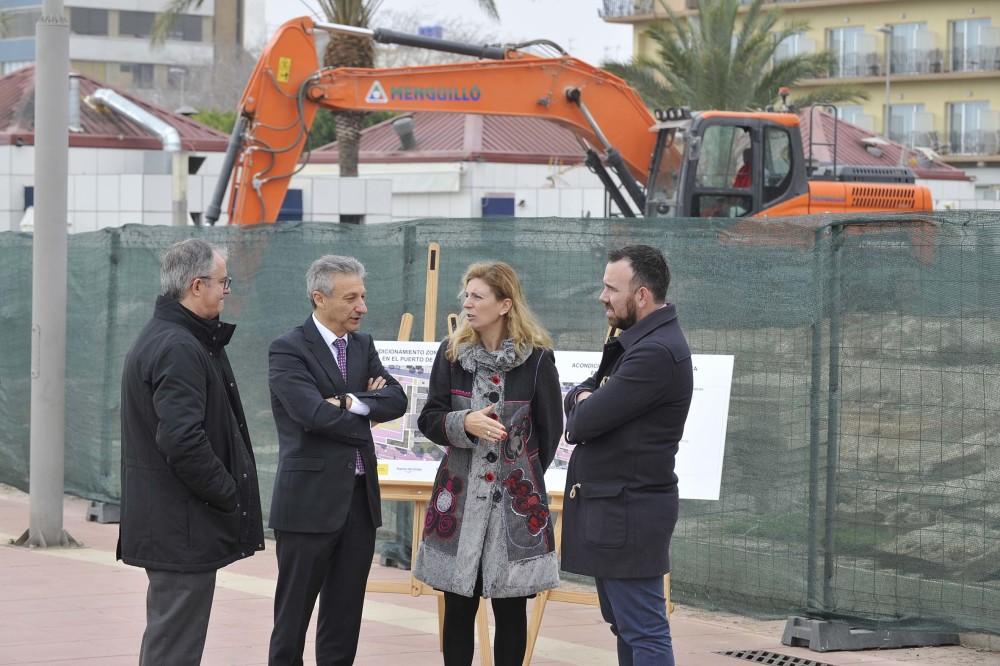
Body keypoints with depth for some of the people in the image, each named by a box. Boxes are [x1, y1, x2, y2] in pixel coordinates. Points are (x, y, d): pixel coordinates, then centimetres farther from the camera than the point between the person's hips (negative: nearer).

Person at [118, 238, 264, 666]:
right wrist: (229, 495, -16)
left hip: (163, 522, 11)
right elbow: (183, 440, -26)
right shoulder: (178, 349, -19)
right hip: (184, 528, -11)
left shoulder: (157, 338, 15)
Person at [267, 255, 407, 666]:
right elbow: (315, 414, -22)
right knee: (293, 616, 1)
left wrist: (352, 402, -16)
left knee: (344, 617, 11)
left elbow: (396, 400, 0)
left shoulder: (363, 346, 12)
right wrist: (368, 408, -8)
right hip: (309, 500, -7)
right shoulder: (288, 350, -10)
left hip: (360, 498, 7)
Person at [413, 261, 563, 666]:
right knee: (458, 606, 5)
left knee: (510, 610, 3)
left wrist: (523, 477, 9)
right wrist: (464, 423, -15)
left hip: (516, 499, -2)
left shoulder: (537, 358, -6)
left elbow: (550, 429, 3)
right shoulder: (452, 352, 3)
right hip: (460, 496, 2)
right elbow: (428, 420, 4)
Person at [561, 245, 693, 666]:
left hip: (628, 514, -10)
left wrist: (582, 411, 2)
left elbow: (584, 422, -21)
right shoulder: (635, 342, 14)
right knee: (626, 628, 15)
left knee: (644, 632, -7)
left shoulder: (657, 352, -20)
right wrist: (585, 399, -7)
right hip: (611, 506, 10)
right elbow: (576, 399, 17)